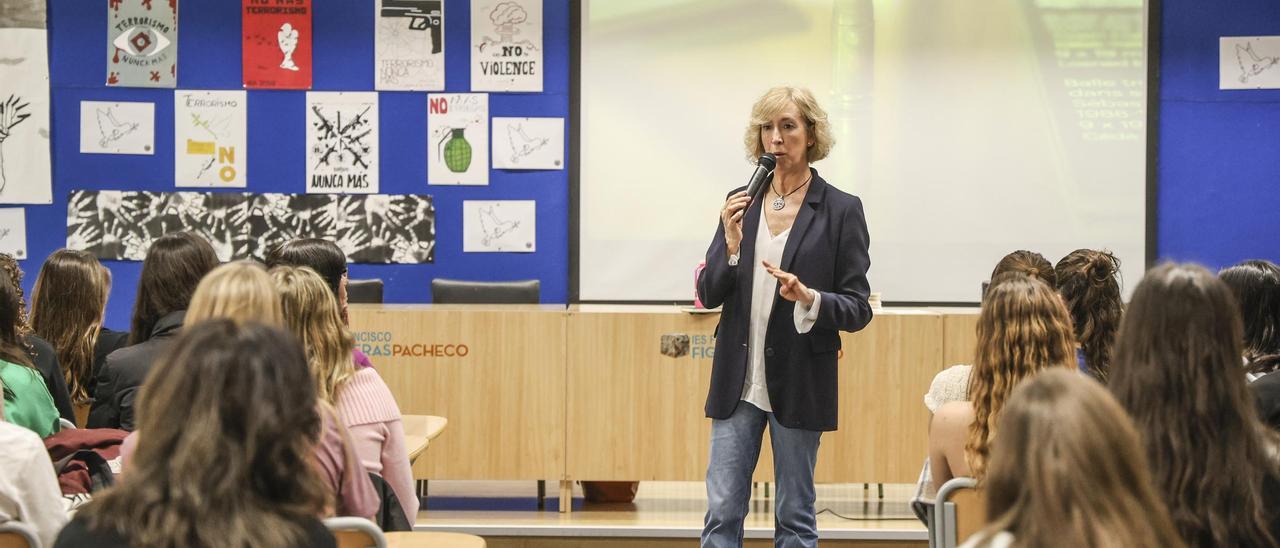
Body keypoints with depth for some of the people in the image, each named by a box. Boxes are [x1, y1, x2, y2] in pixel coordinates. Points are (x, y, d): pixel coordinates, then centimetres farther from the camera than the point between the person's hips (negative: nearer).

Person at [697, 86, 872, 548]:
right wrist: (731, 246, -12)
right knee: (722, 511, 1)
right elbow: (708, 295, 5)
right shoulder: (740, 203, 6)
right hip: (738, 382, 3)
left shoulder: (841, 210, -4)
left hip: (799, 383, -3)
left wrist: (809, 298, -23)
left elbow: (857, 309, -4)